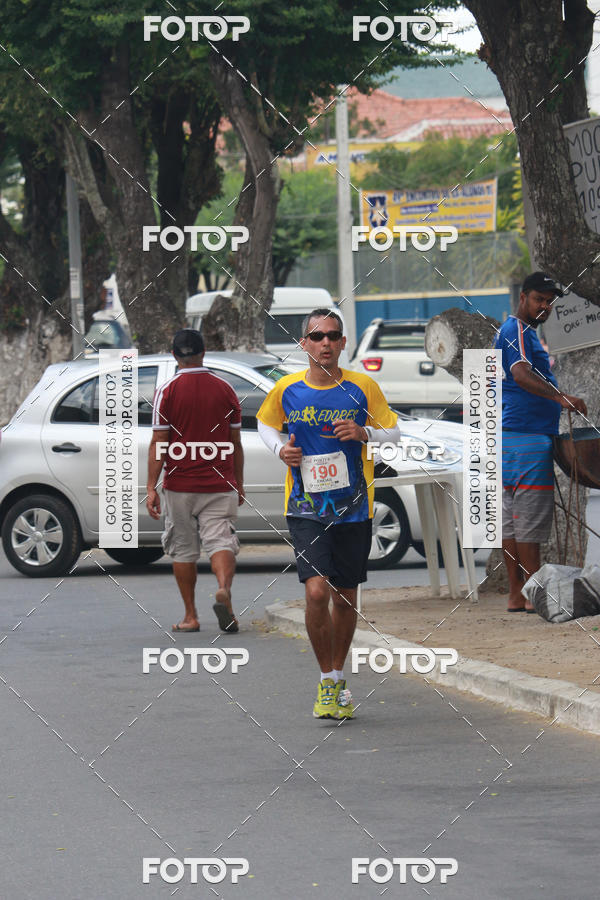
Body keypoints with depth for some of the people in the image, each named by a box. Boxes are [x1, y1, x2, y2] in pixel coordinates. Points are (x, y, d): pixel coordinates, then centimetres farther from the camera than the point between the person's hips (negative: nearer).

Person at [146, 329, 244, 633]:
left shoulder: (167, 392, -5)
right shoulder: (225, 390, 3)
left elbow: (159, 444, -7)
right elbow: (235, 444, 9)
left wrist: (151, 487, -4)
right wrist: (239, 483, 19)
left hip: (179, 486, -1)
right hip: (219, 485, 1)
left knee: (183, 550, 10)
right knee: (220, 542, -4)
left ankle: (190, 616, 14)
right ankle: (224, 588, -33)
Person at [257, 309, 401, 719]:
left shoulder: (363, 387, -3)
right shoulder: (287, 390, -1)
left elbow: (393, 431, 7)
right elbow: (265, 423, 19)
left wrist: (365, 433, -14)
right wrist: (280, 448, -2)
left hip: (353, 508, 1)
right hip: (306, 509, -1)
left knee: (345, 599, 10)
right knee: (317, 591, -17)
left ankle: (339, 678, 29)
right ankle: (326, 682, -3)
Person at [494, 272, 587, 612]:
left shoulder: (526, 333, 22)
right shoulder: (516, 331, -11)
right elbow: (521, 374, -29)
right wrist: (561, 397, -41)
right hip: (528, 437, -11)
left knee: (513, 517, 8)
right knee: (530, 518, -9)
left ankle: (517, 595, 9)